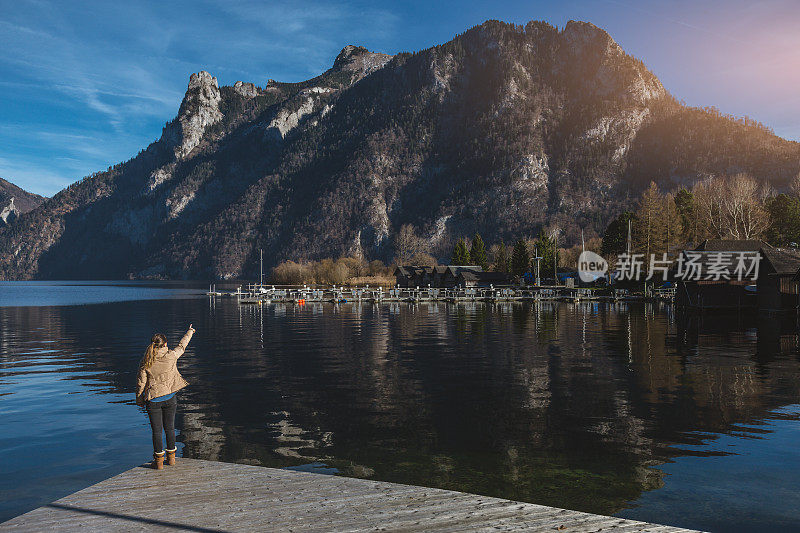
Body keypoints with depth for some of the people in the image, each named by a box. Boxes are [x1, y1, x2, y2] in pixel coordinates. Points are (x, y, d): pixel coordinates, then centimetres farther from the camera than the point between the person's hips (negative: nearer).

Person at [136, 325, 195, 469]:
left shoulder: (145, 362, -6)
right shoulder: (170, 356, -8)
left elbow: (141, 383, -2)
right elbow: (182, 346, 11)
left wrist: (139, 400, 11)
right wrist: (190, 332, 28)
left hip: (153, 400, -1)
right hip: (170, 398, 1)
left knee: (157, 430, 6)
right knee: (170, 428, 13)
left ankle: (159, 461, 11)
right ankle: (171, 457, 24)